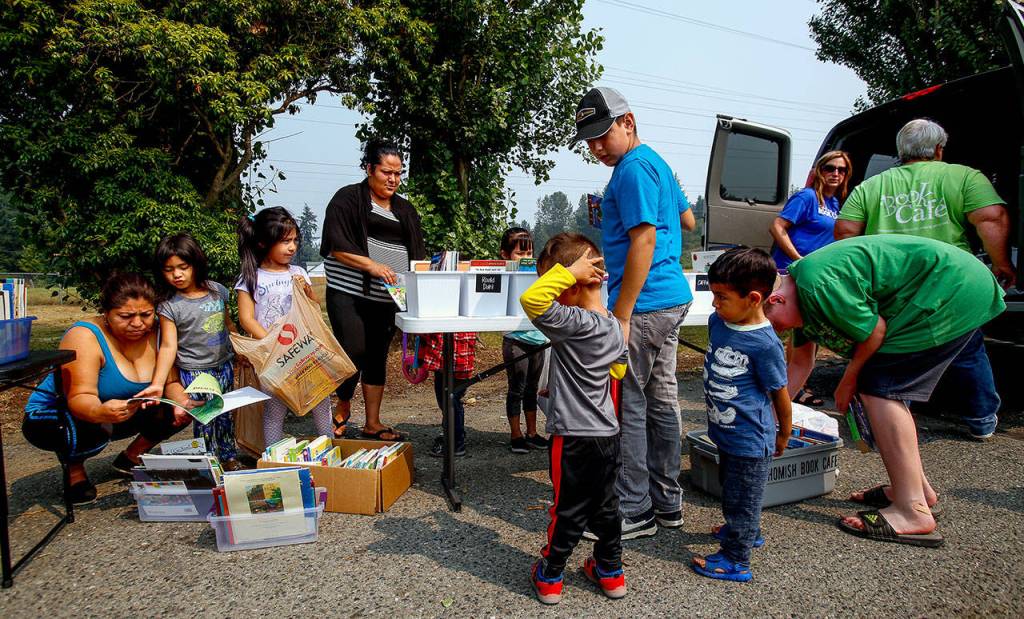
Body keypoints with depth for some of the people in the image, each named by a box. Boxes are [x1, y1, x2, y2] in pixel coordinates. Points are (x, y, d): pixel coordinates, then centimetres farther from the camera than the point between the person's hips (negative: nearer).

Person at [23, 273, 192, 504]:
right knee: (96, 428, -38)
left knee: (180, 408, -10)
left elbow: (171, 382, -10)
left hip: (120, 414, 6)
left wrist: (183, 404, -32)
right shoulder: (84, 337, -27)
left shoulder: (154, 333, -11)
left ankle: (129, 459, 13)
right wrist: (101, 412, -58)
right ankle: (73, 468, -2)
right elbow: (79, 398, -35)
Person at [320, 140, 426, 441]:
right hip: (349, 294, -5)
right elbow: (336, 245, -10)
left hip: (386, 298, 5)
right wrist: (371, 265, -21)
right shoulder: (348, 199, 0)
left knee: (377, 357, 9)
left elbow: (417, 254, 17)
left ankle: (372, 424, 18)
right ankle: (343, 408, 13)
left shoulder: (405, 210, 17)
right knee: (354, 351, -13)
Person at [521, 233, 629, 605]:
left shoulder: (573, 324, -23)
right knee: (605, 506, 20)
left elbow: (531, 300, -36)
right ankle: (610, 572, 35)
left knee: (568, 511, 8)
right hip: (608, 433, 7)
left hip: (573, 437, -7)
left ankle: (549, 577, 27)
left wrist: (570, 270, -28)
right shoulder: (615, 328, 3)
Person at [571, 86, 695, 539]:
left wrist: (621, 316, -20)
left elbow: (644, 242, -20)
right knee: (661, 400, 14)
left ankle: (634, 511, 8)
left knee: (628, 406, -3)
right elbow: (688, 220, 29)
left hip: (645, 304, -11)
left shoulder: (634, 168, -13)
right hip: (673, 299, 11)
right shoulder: (656, 163, 18)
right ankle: (667, 503, 25)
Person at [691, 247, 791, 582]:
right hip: (725, 432, 9)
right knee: (729, 487, 28)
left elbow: (780, 393, -13)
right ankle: (748, 531, 50)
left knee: (743, 499, 7)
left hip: (750, 441, -9)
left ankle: (735, 559, 23)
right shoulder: (717, 322, -4)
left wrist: (784, 435, 0)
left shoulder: (765, 344, -26)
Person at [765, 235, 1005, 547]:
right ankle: (917, 487, 21)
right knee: (886, 388, 12)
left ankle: (913, 512, -11)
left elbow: (875, 330, -16)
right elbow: (800, 364, 17)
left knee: (880, 387, -13)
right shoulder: (801, 295, 9)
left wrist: (849, 380, -1)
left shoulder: (817, 284, -24)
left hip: (953, 290, -10)